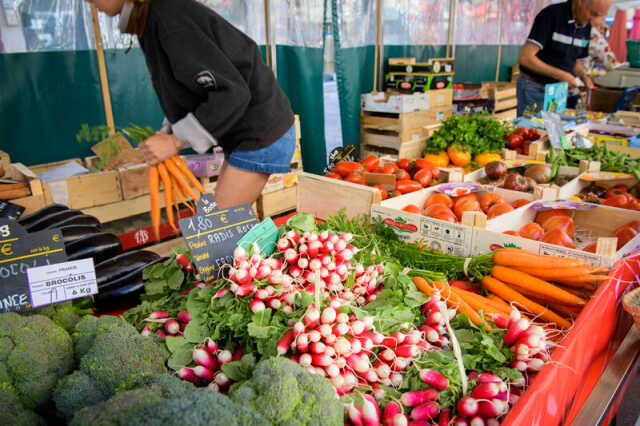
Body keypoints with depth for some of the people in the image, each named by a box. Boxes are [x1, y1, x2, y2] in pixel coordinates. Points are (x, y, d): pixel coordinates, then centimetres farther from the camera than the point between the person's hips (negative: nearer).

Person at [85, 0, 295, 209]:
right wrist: (169, 131, 4)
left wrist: (176, 141, -20)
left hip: (261, 133, -10)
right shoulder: (152, 20, 8)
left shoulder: (172, 20, -22)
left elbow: (231, 93, -25)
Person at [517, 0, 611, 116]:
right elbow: (525, 58, -22)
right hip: (534, 89, -6)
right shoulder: (551, 15, -15)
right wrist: (561, 75, -23)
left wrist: (583, 76, -3)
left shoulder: (586, 27, 5)